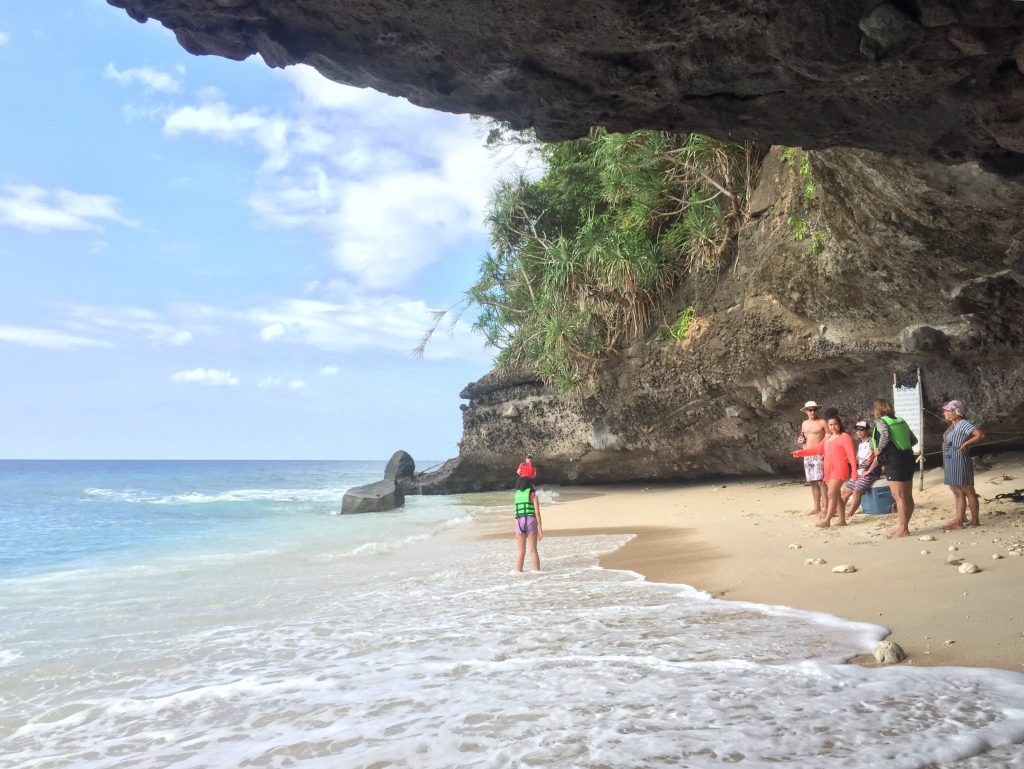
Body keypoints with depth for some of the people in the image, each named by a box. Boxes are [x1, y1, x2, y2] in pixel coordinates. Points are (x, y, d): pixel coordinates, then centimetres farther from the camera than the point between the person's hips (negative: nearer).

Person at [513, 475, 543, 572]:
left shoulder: (517, 494, 7)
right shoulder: (533, 496, 1)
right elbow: (537, 513, -3)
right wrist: (540, 529, -2)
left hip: (519, 522, 3)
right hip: (531, 521, -2)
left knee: (520, 551, 8)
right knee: (533, 550, 4)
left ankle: (518, 571, 6)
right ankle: (537, 570, 5)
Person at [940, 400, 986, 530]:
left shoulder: (963, 424, -14)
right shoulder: (953, 425, 13)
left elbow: (981, 435, -24)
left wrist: (966, 444, -21)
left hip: (960, 462, -10)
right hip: (950, 463, 10)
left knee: (968, 491, 0)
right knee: (957, 491, 12)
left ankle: (975, 520, 7)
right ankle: (959, 519, 17)